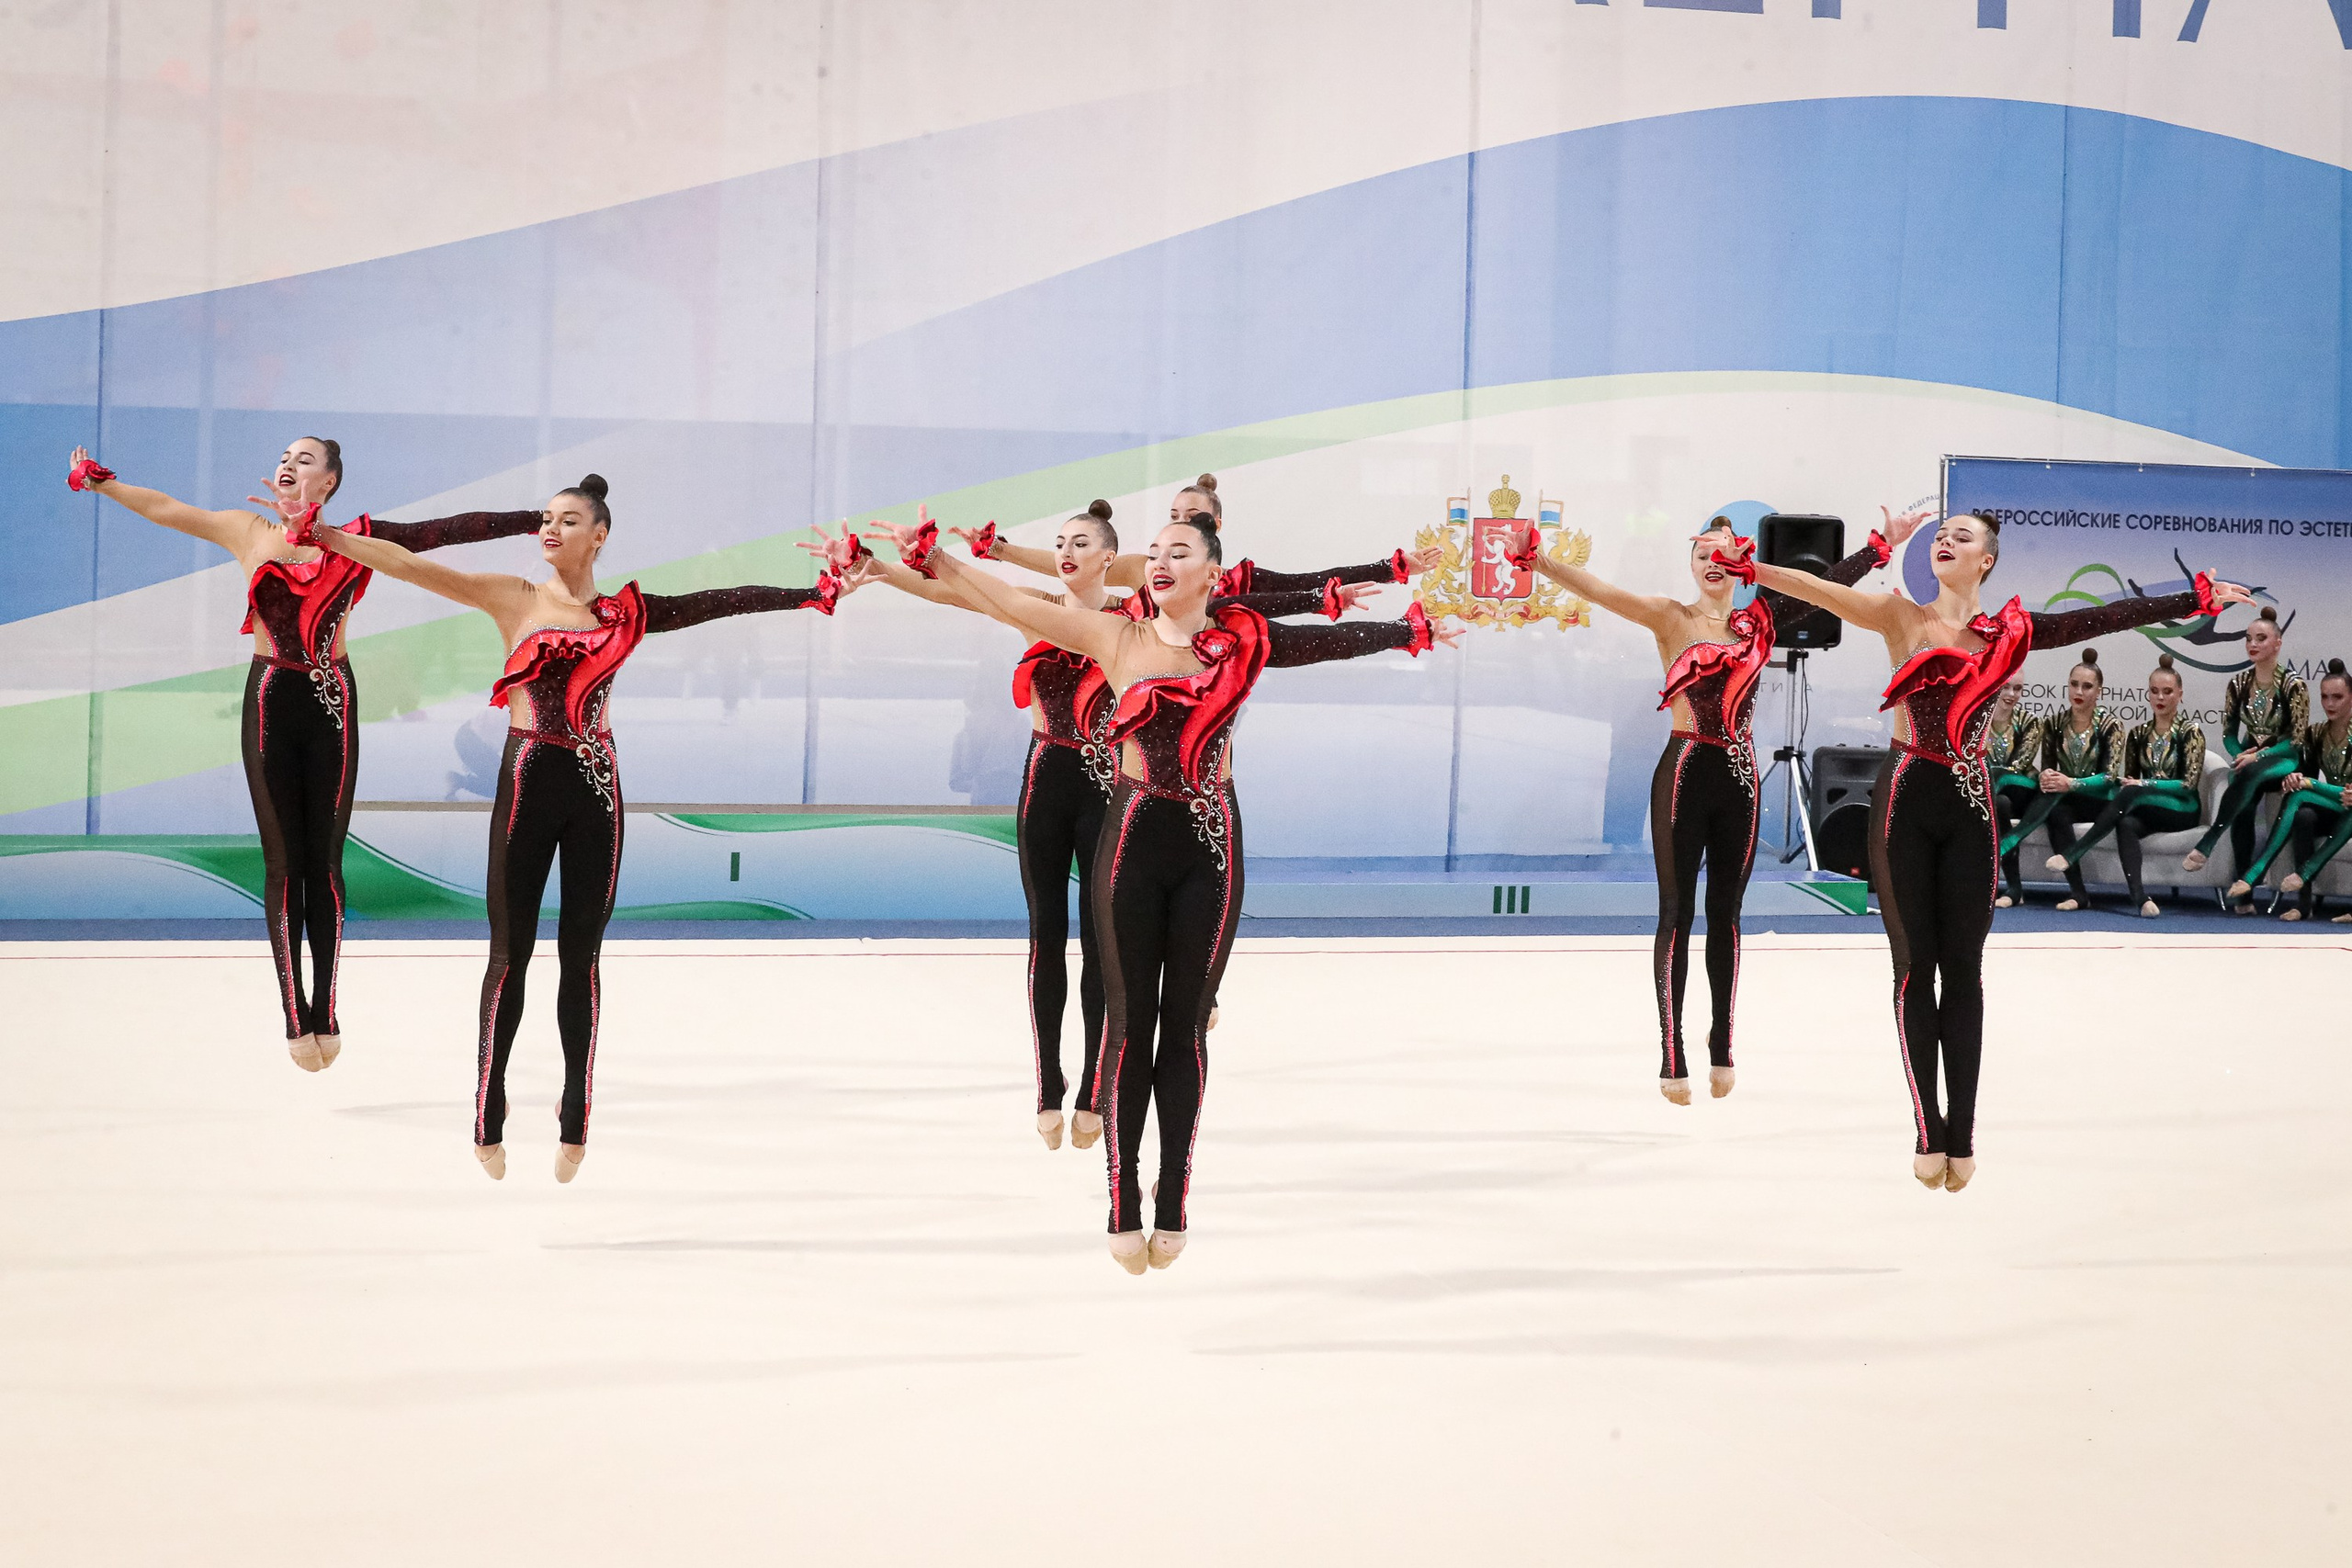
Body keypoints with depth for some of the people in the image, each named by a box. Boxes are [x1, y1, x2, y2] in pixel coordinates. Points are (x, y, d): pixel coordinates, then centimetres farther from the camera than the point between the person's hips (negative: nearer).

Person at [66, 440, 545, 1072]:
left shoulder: (356, 540, 1)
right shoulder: (249, 532, 6)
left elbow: (451, 529, -2)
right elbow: (162, 508, 11)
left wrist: (533, 520, -5)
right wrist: (98, 480, 9)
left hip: (331, 708, -1)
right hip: (270, 704, 1)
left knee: (325, 862, 2)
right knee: (283, 863, 2)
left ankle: (325, 1014, 8)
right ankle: (295, 1017, 5)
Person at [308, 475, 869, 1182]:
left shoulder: (626, 612, 8)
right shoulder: (514, 598, 2)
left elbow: (723, 601, 10)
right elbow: (409, 565, -3)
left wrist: (818, 592, 10)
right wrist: (325, 534, -9)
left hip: (594, 786, 2)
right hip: (529, 781, -2)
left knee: (581, 954, 6)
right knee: (511, 952, 0)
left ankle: (575, 1123, 13)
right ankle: (488, 1123, 7)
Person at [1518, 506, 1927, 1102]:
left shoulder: (1758, 621, 8)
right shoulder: (1670, 618, -3)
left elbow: (1829, 584, 15)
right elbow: (1598, 590, -14)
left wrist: (1884, 544, 16)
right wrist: (1538, 562, -28)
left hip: (1739, 775, 4)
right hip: (1685, 773, -4)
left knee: (1726, 914, 9)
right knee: (1677, 913, -1)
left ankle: (1722, 1050, 16)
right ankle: (1672, 1058, 0)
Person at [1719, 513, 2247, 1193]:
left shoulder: (2010, 631, 5)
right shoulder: (1901, 615, 2)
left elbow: (2107, 617, 6)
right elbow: (1824, 590, -8)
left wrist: (2195, 598, 4)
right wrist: (1751, 567, -19)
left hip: (1969, 804, 1)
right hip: (1906, 798, -1)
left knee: (1963, 968, 2)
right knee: (1915, 964, 1)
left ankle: (1961, 1135, 5)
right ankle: (1929, 1134, 4)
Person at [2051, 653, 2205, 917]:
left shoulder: (2191, 731, 0)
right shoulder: (2138, 734, 13)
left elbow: (2189, 783, -8)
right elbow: (2129, 780, 16)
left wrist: (2144, 784, -15)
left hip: (2183, 809, -3)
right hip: (2144, 810, 4)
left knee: (2132, 794, -34)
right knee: (2126, 824, -35)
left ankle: (2073, 854, -39)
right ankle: (2139, 896, -53)